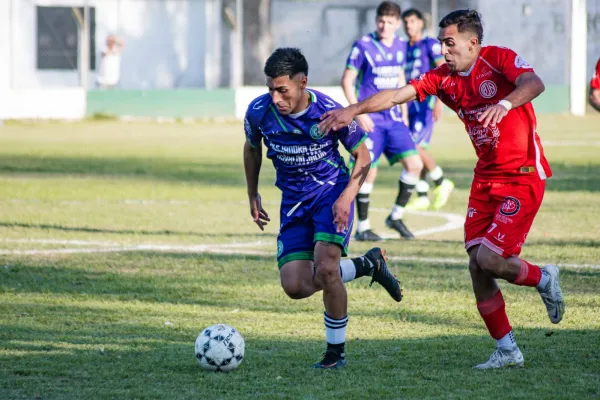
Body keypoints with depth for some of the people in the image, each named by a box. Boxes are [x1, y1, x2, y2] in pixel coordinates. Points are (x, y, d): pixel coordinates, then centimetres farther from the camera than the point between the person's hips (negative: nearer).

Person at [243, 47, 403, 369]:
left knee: (325, 268, -26)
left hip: (332, 191, -4)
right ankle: (367, 264, 18)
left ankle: (336, 352, -5)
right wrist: (253, 197, 13)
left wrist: (346, 198, -20)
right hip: (293, 200, 4)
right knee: (295, 286, -8)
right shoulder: (259, 111, -13)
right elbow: (252, 148, 11)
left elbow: (362, 156, -7)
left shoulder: (330, 112, -21)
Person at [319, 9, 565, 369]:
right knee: (477, 266, -2)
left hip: (523, 177, -7)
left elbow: (534, 84, -33)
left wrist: (505, 103, -51)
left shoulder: (499, 59, -14)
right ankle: (507, 350, 9)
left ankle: (543, 279, 17)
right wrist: (353, 111, -12)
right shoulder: (443, 78, 4)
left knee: (489, 259, -15)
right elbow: (397, 95, 0)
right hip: (486, 179, 7)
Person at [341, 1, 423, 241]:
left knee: (414, 164, -4)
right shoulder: (363, 46, -9)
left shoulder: (400, 46, 8)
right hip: (370, 120, -5)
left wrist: (404, 112, 18)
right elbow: (347, 81, -7)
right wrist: (358, 113, -15)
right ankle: (362, 228, 9)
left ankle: (396, 216, 11)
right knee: (369, 172, -4)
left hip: (394, 119, 5)